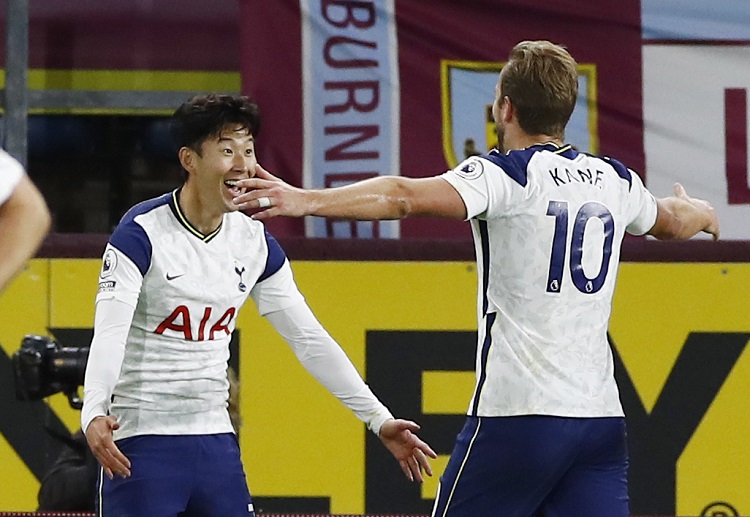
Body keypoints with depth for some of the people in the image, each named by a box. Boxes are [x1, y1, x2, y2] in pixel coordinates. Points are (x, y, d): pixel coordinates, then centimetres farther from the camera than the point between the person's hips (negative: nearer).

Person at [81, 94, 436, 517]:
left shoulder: (255, 242, 6)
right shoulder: (141, 233, -13)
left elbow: (310, 339, 11)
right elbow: (109, 334, -23)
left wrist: (379, 419, 7)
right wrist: (94, 415, -41)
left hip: (216, 441, 6)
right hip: (141, 445, -6)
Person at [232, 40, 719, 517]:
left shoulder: (507, 175, -7)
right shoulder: (615, 180, 12)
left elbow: (406, 196, -23)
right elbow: (669, 221, 36)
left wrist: (307, 200, -29)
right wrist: (701, 212, 59)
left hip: (520, 413, -6)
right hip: (601, 417, 6)